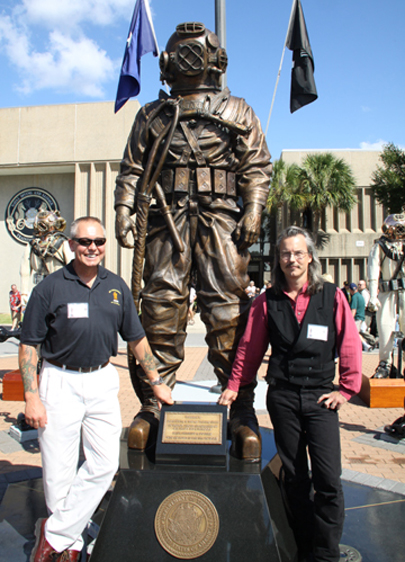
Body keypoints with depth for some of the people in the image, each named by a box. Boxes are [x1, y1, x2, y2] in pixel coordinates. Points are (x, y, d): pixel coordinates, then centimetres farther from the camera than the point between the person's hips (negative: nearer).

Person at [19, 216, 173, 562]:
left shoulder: (116, 287, 5)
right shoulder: (50, 287, -6)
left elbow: (136, 338, 12)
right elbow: (29, 346, -4)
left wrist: (156, 382, 13)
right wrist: (32, 397, -10)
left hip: (102, 381, 4)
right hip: (60, 382, -3)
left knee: (105, 463, 2)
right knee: (59, 471, 5)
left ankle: (55, 534, 17)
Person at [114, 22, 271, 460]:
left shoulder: (237, 112, 18)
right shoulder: (152, 115, 21)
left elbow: (257, 166, 9)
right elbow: (132, 168, 16)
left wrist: (253, 211, -6)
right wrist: (124, 210, 2)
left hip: (220, 218, -1)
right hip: (167, 218, 2)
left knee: (228, 308, -7)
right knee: (161, 304, -4)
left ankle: (241, 406, 0)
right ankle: (152, 403, 4)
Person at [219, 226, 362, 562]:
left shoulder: (332, 296, 0)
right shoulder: (268, 301, 2)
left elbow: (350, 344, 3)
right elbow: (250, 348, 8)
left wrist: (347, 388, 1)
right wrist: (234, 386, 8)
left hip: (320, 397, -1)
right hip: (282, 396, 1)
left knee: (329, 480, -4)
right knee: (295, 478, 11)